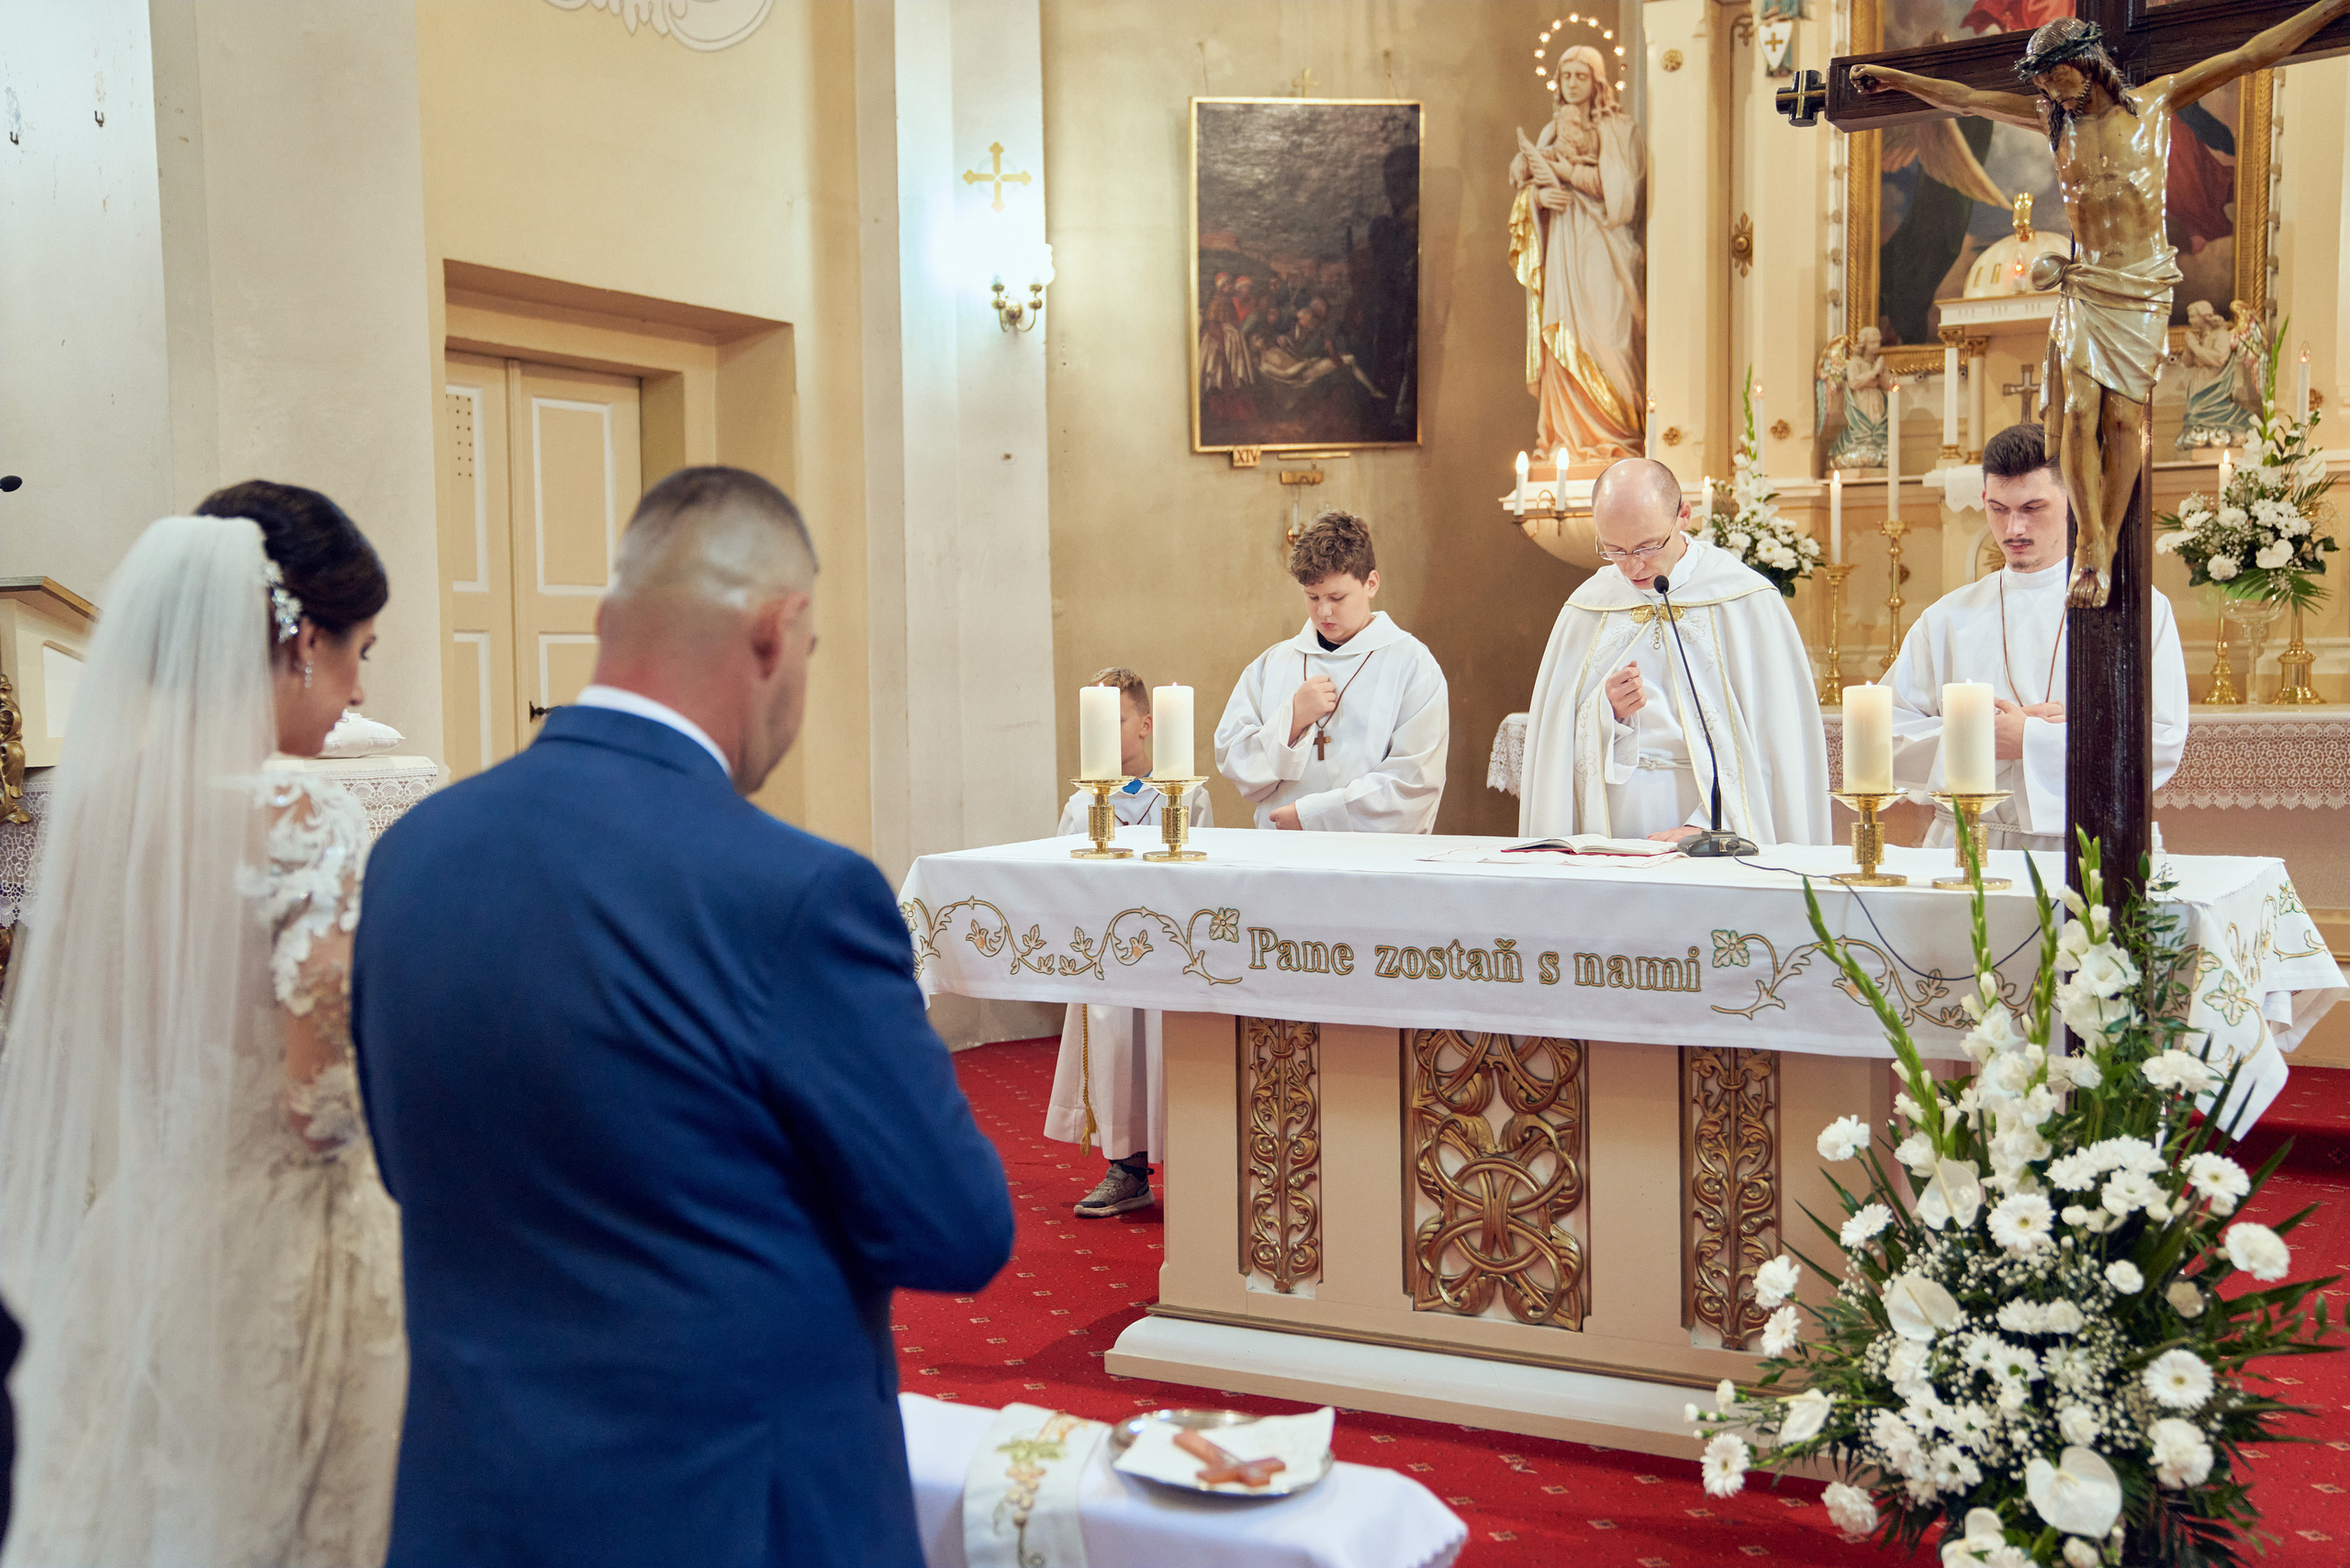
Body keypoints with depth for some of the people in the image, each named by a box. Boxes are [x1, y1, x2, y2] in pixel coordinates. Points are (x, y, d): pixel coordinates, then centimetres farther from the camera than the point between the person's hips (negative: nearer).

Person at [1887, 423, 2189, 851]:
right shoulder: (1948, 618, 15)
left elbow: (2163, 741, -4)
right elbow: (1890, 738, 8)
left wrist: (2029, 739, -7)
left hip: (2081, 850, -2)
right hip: (1964, 845, 2)